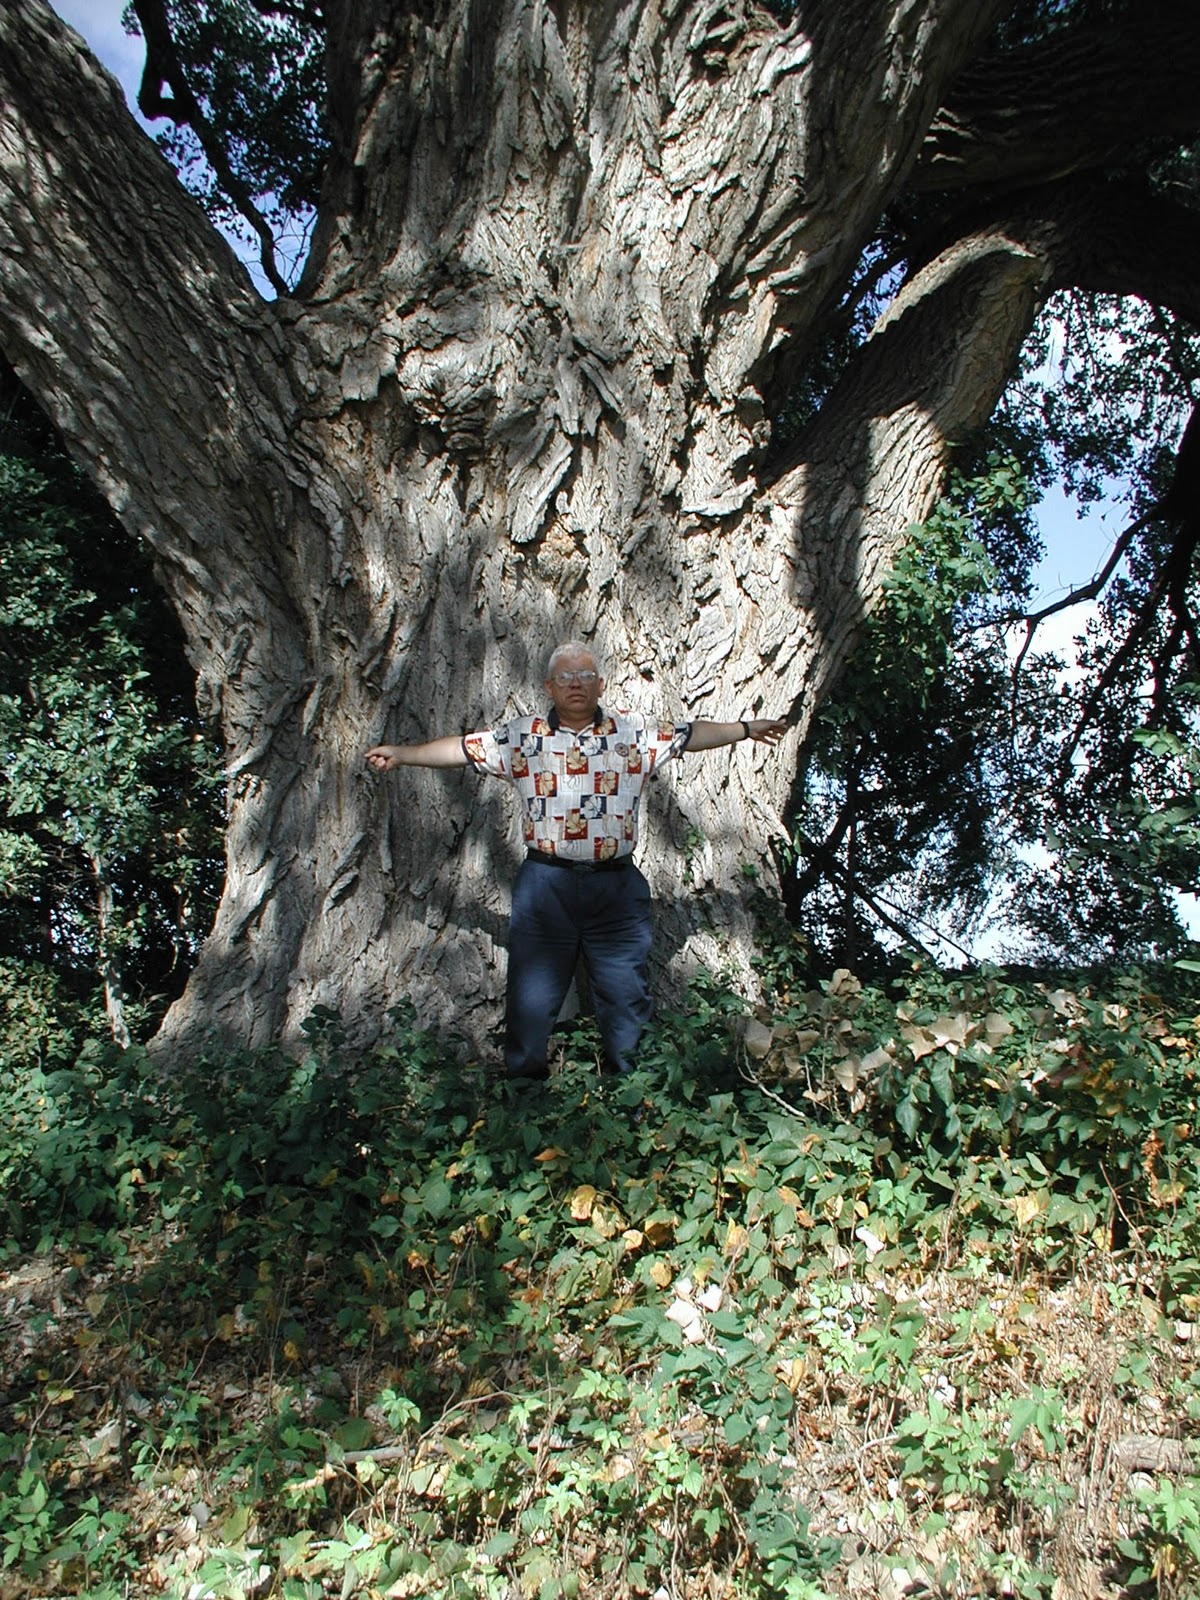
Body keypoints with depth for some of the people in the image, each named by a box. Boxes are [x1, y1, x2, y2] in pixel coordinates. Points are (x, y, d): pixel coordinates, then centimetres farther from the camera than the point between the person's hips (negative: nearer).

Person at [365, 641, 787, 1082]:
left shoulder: (635, 731, 6)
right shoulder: (521, 736, 5)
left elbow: (692, 734, 10)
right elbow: (463, 748, 6)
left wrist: (747, 729, 10)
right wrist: (400, 754, 4)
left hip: (617, 886, 1)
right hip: (545, 885, 0)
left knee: (627, 998, 9)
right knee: (531, 999, 6)